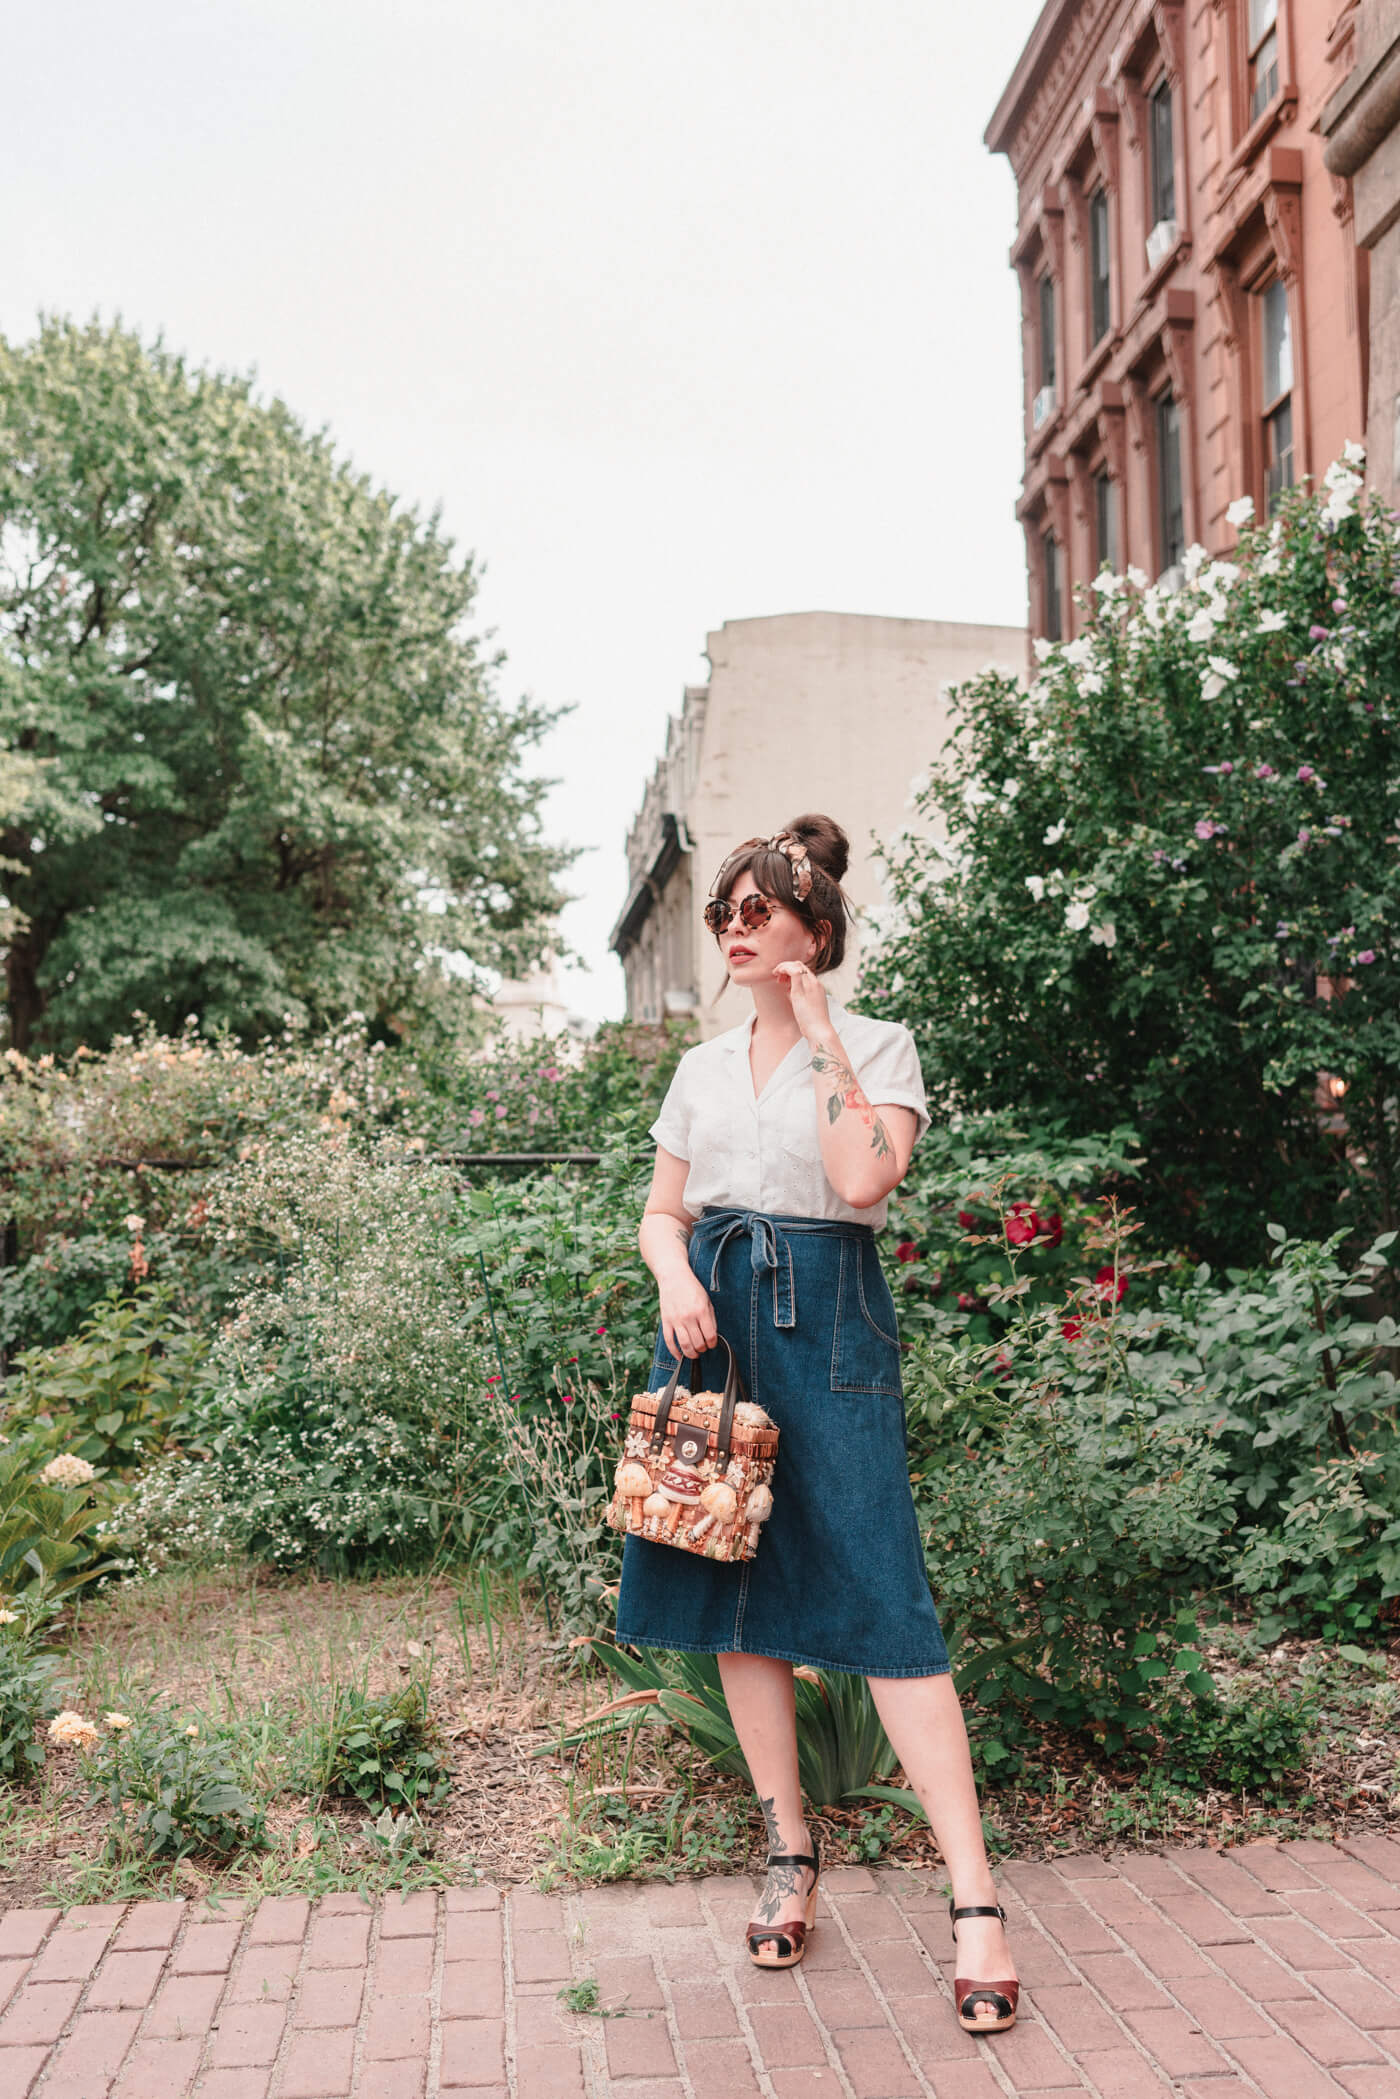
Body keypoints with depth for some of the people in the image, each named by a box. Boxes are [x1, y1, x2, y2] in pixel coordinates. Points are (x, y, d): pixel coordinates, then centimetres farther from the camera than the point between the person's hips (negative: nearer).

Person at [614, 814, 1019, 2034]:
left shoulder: (877, 1044, 1)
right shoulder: (704, 1067, 15)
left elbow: (863, 1179, -16)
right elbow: (662, 1211, 17)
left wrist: (822, 1037, -9)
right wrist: (675, 1275, -4)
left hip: (827, 1315, -5)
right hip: (712, 1319, 5)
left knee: (880, 1600, -10)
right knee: (737, 1594, 7)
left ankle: (977, 1902, -4)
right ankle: (792, 1860, 21)